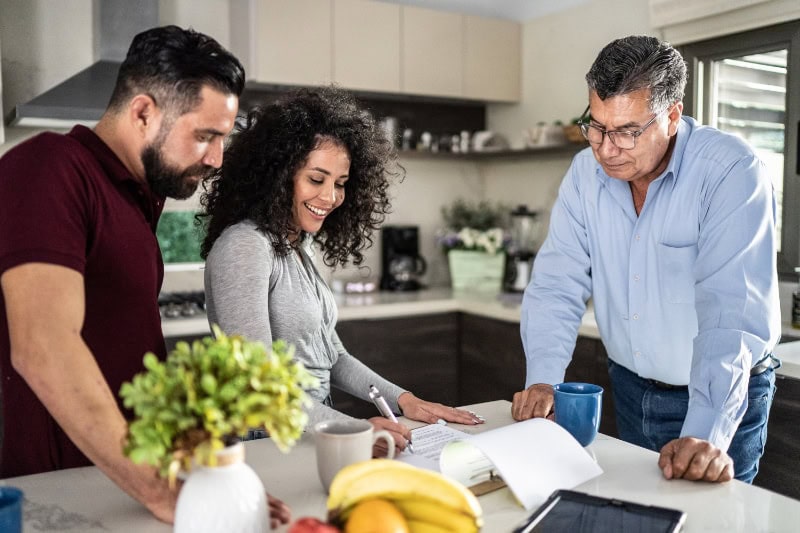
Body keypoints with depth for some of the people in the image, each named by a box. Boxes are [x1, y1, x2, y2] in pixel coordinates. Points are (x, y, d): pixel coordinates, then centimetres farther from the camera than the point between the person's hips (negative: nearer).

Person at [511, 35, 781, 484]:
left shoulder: (732, 173, -22)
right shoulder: (586, 172, -6)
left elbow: (734, 312, -30)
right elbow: (557, 284, -7)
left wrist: (707, 434, -38)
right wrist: (543, 380, -20)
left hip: (725, 395, -4)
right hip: (630, 387, 5)